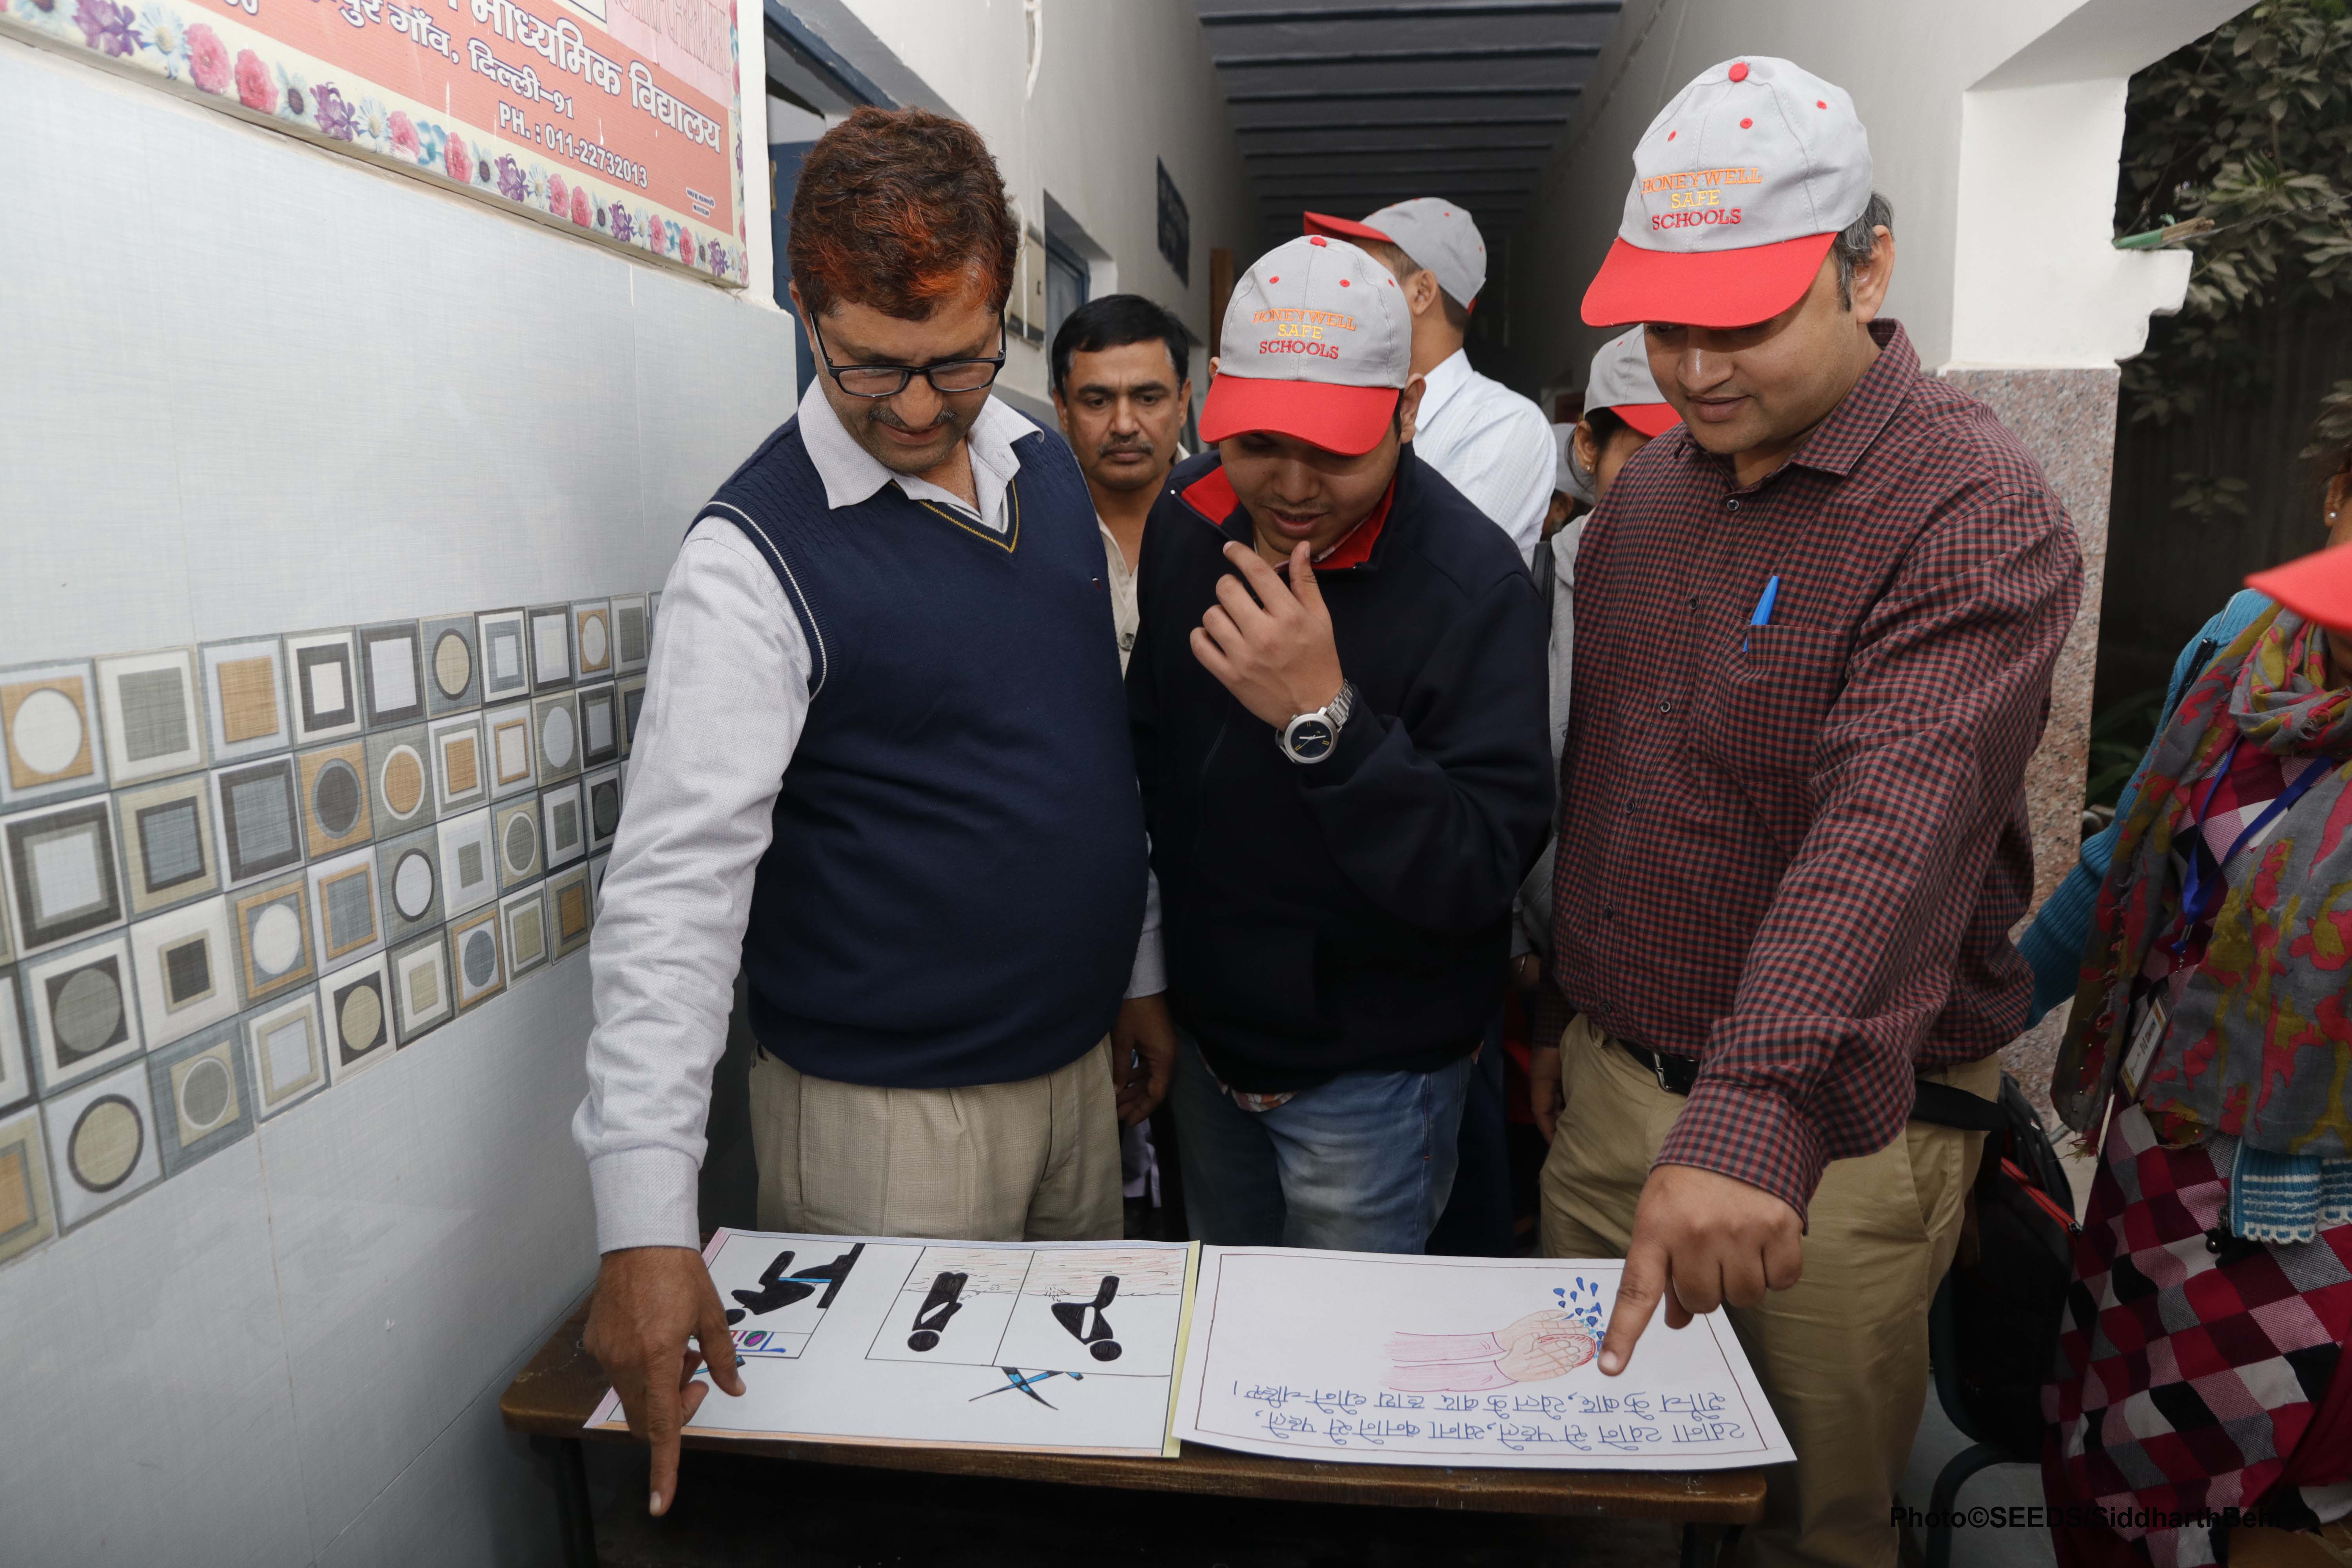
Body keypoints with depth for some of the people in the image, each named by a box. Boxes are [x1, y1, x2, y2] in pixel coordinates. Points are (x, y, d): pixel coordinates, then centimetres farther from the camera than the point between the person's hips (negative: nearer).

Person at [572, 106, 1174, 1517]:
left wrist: (1140, 973, 14)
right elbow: (677, 885, -21)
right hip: (886, 1113, -6)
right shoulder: (758, 557, -18)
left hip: (1076, 1059, 7)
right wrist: (646, 1220, -27)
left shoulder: (1046, 466, 3)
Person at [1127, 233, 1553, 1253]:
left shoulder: (1472, 585, -26)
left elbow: (1481, 874, -29)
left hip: (1370, 1070, -6)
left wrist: (1325, 719, -41)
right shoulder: (1183, 521, -7)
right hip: (1208, 1026, 6)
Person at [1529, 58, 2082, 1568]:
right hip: (1612, 1090, 6)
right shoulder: (1646, 491, 6)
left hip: (1834, 1133, -5)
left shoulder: (1977, 511, -16)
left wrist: (1754, 1116, -41)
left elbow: (1890, 833, -31)